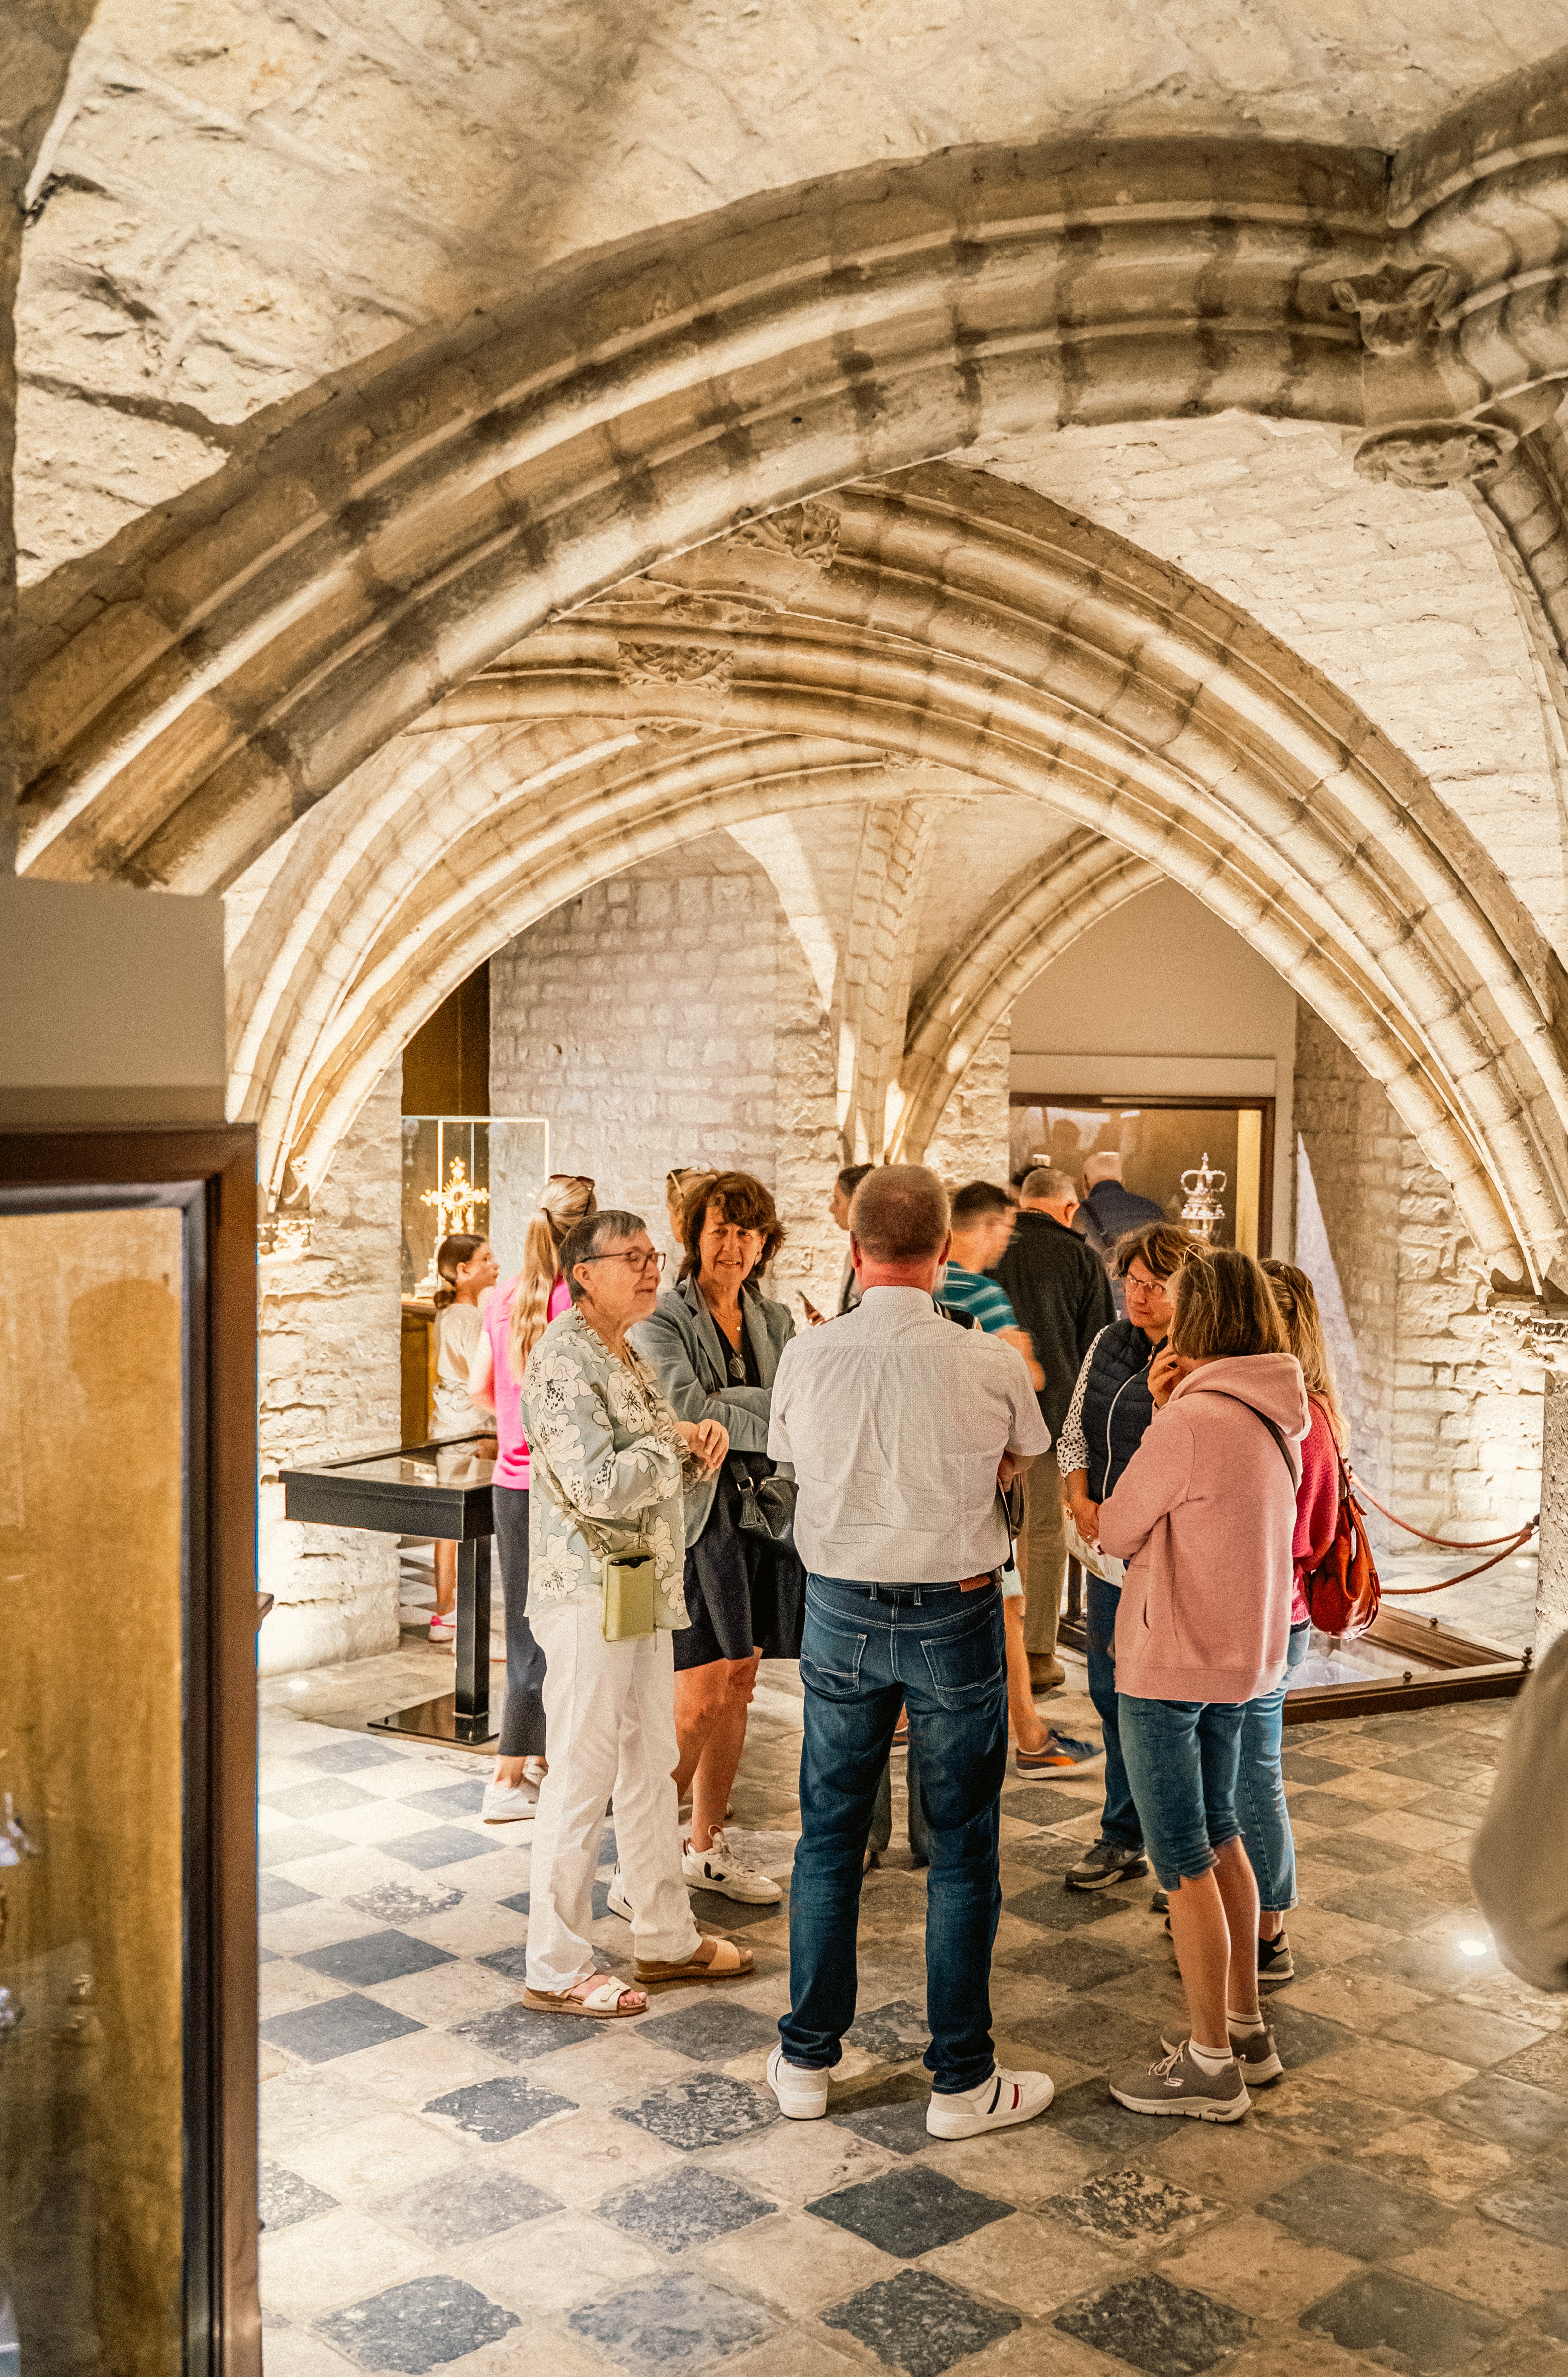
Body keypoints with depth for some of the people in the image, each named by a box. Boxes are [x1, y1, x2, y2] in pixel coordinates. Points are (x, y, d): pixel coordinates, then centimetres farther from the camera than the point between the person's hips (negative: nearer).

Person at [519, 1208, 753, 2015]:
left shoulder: (627, 1355, 13)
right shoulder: (564, 1358, -17)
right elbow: (598, 1488, -26)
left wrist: (698, 1437, -1)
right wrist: (676, 1443, -11)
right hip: (589, 1592, -10)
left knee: (649, 1767, 18)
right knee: (581, 1782, 0)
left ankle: (665, 1938, 31)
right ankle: (556, 1970, 12)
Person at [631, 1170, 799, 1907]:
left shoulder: (776, 1321, 12)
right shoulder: (662, 1321, -6)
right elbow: (688, 1412, -20)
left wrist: (726, 1406, -14)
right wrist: (773, 1415, -16)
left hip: (760, 1515, 6)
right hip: (695, 1520, -6)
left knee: (736, 1692, 13)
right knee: (698, 1703, -7)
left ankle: (708, 1848, 26)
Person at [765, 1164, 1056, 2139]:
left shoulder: (806, 1357, -10)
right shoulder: (993, 1364, -14)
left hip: (842, 1615, 2)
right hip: (954, 1616, -2)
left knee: (830, 1836, 16)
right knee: (962, 1850, 10)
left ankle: (807, 2060, 27)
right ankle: (963, 2080, 20)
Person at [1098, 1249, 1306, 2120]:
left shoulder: (1192, 1421, -23)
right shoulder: (1277, 1419, 3)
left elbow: (1118, 1531, -12)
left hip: (1171, 1663, -8)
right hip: (1245, 1654, 9)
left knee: (1186, 1861, 3)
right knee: (1218, 1836, 22)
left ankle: (1211, 2065, 14)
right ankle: (1247, 2028, 32)